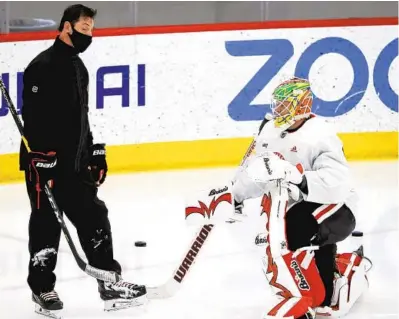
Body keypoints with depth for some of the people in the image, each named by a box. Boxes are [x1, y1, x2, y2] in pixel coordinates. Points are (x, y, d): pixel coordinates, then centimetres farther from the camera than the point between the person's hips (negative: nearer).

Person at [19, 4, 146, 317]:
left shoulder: (78, 66, 14)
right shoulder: (43, 67, -16)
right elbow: (33, 118, -21)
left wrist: (93, 151, 20)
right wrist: (42, 159, -25)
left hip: (75, 163, 9)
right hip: (46, 164, -9)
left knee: (94, 218, 8)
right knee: (47, 226, 0)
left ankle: (109, 282, 13)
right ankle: (42, 288, 12)